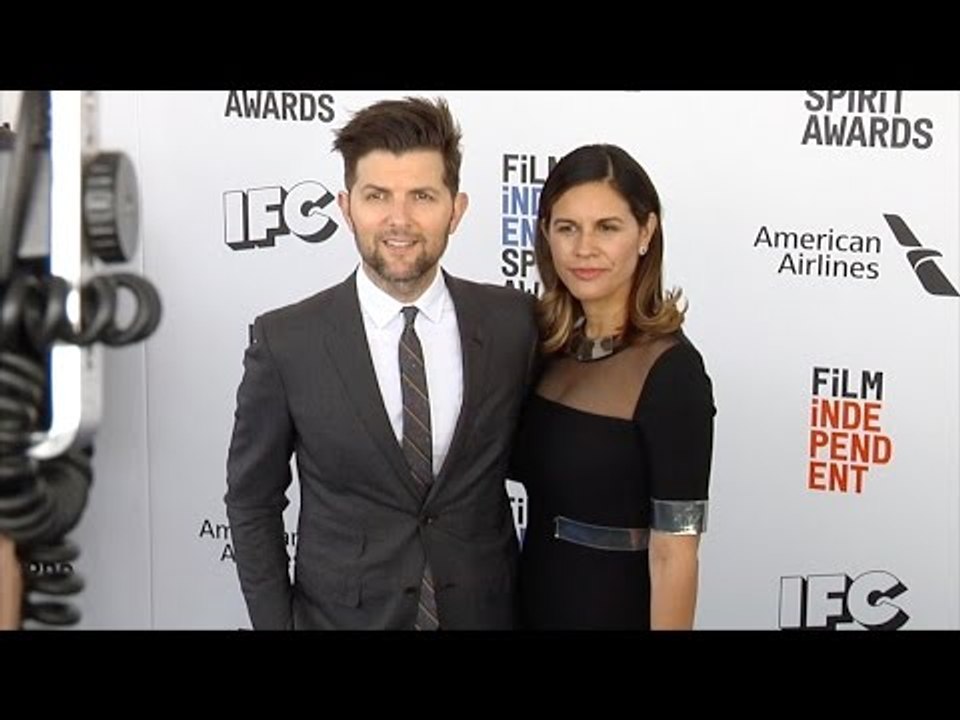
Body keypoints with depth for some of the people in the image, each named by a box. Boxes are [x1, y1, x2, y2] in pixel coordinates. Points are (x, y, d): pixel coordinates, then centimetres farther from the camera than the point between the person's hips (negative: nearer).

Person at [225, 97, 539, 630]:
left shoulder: (513, 322, -6)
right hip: (343, 615, -1)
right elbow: (252, 503, -2)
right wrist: (276, 624, -5)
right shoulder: (285, 341, -11)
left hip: (483, 613, 2)